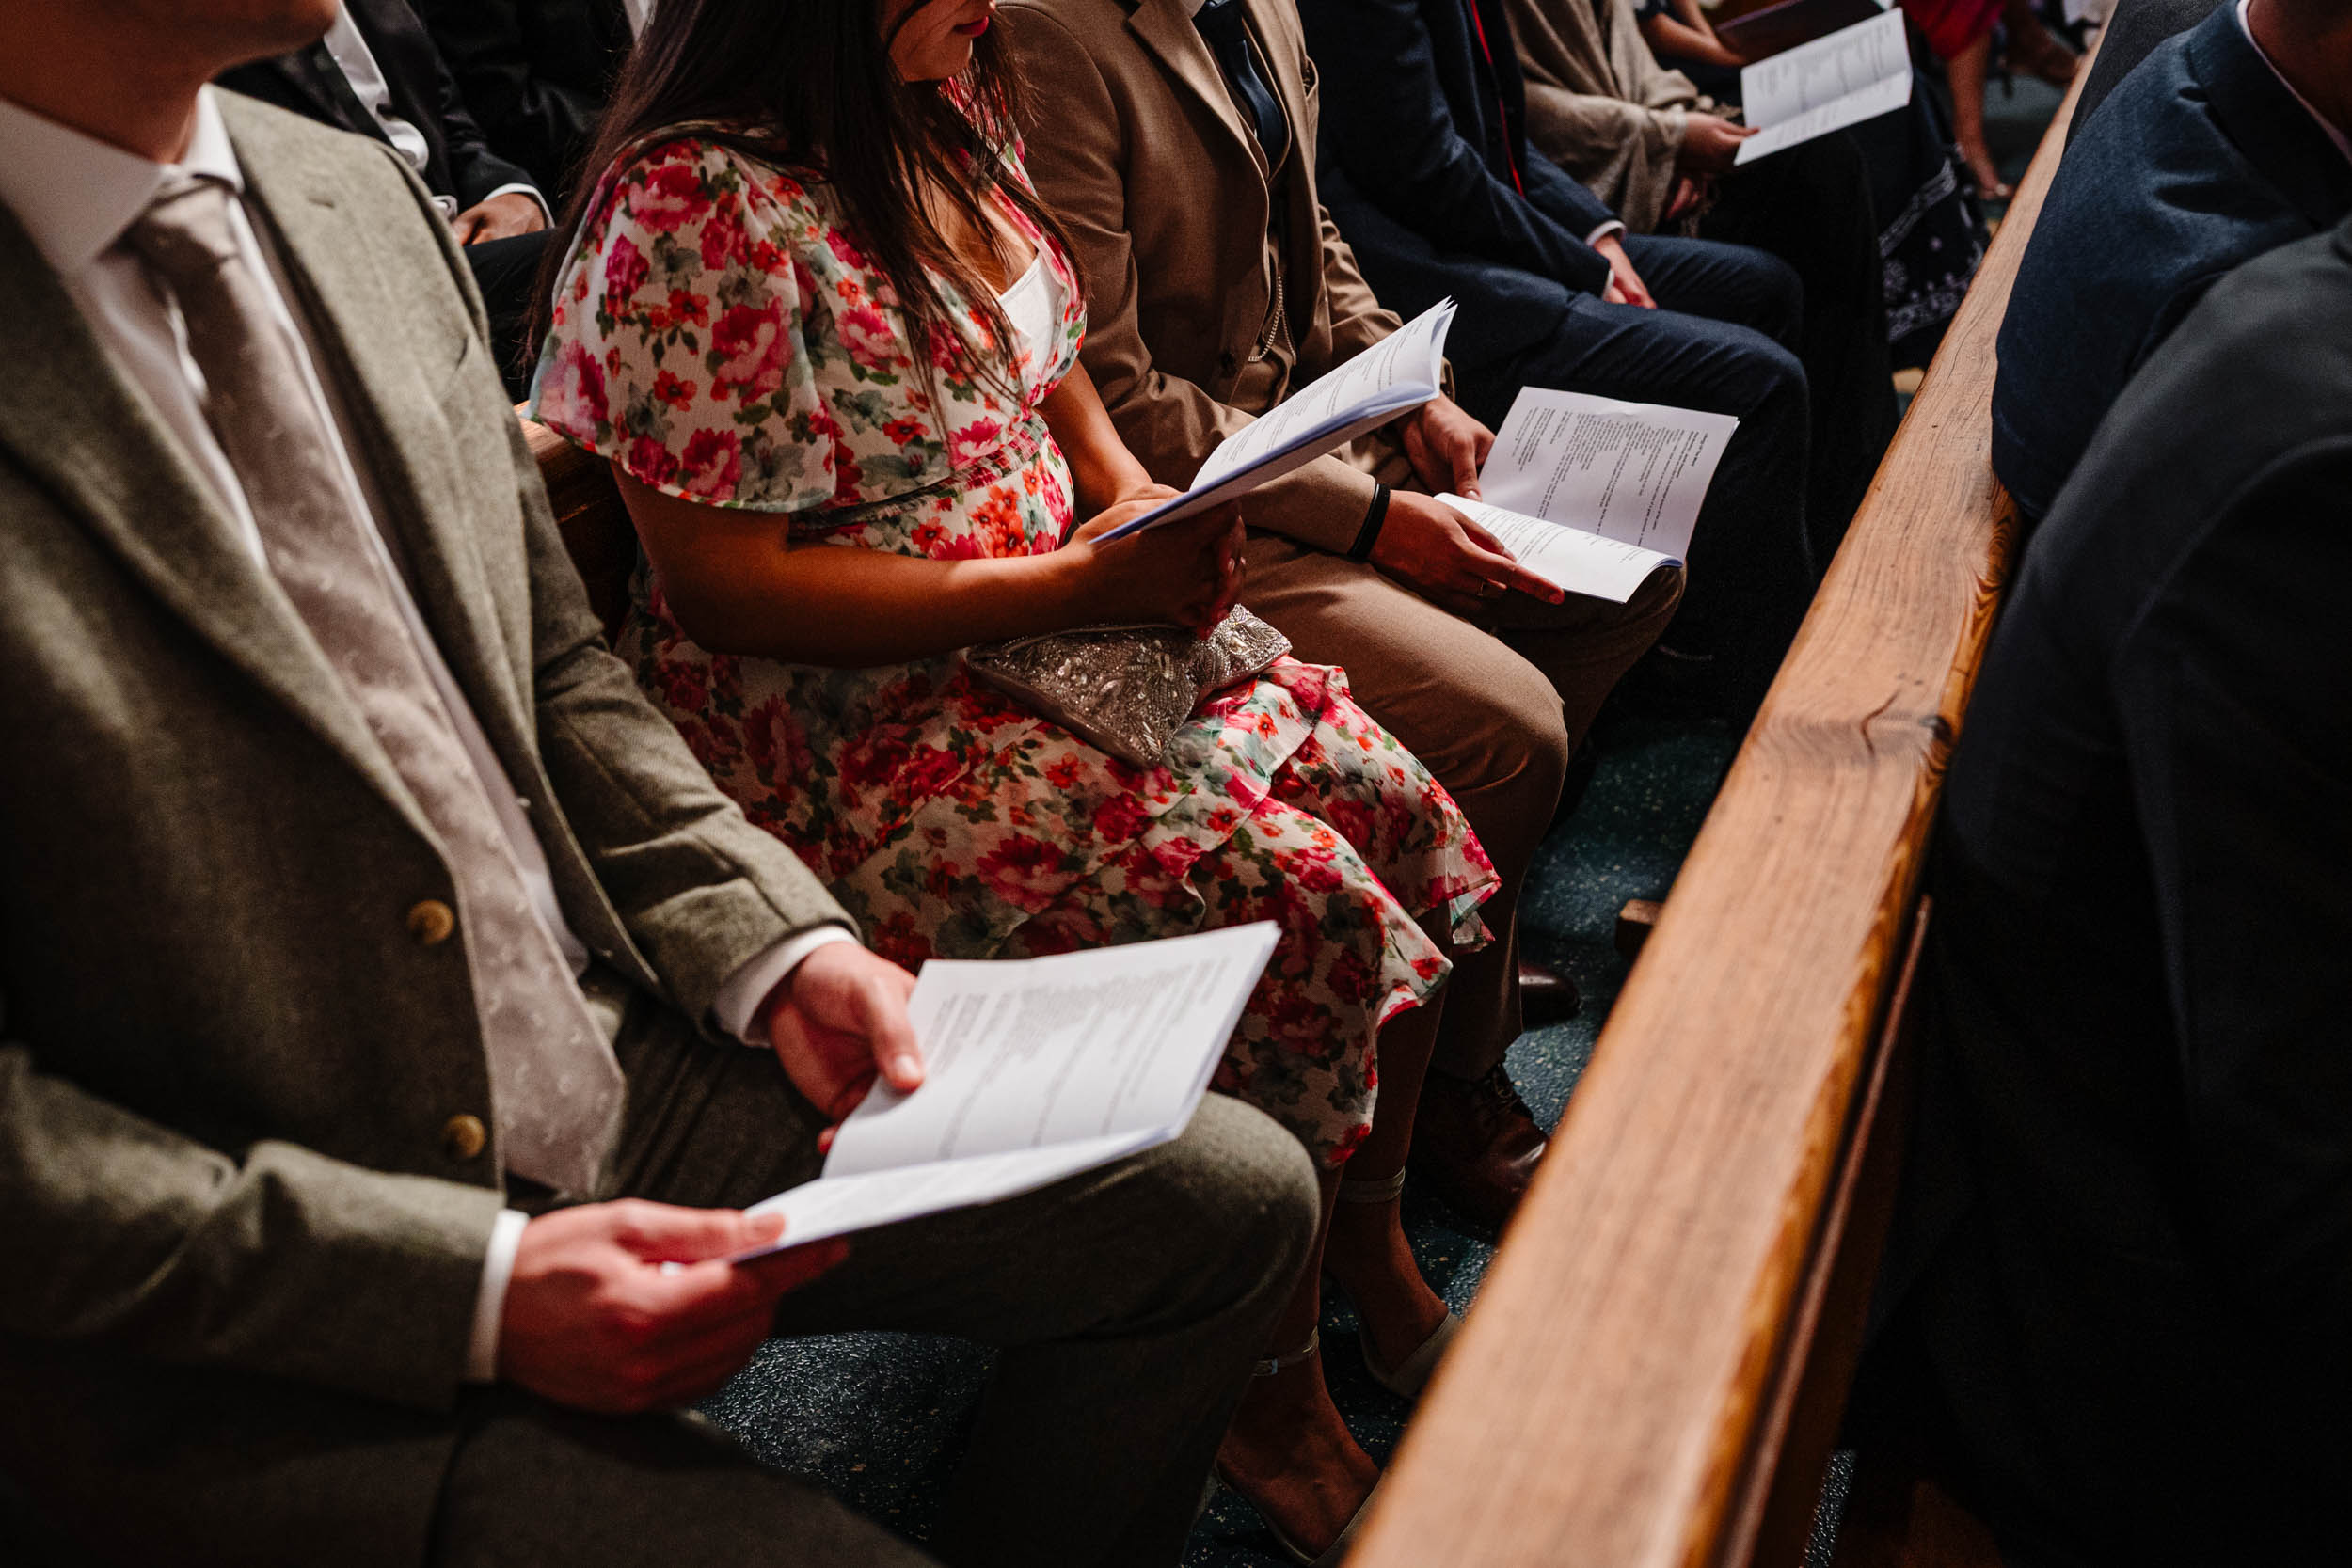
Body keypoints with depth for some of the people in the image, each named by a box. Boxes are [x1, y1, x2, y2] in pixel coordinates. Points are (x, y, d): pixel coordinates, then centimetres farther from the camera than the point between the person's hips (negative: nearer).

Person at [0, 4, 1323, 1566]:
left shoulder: (363, 201, 3)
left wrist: (780, 953, -2)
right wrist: (474, 1288, -20)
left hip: (616, 1068, 7)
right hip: (245, 1347, -6)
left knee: (1235, 1194, 4)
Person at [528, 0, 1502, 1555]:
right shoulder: (699, 201, -18)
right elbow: (726, 585, -20)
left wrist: (1145, 498, 1)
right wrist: (1081, 581, -20)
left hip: (1075, 610, 8)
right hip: (864, 724, -8)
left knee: (1400, 819, -6)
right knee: (1292, 903, -21)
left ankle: (1372, 1242, 17)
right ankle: (1272, 1396, 2)